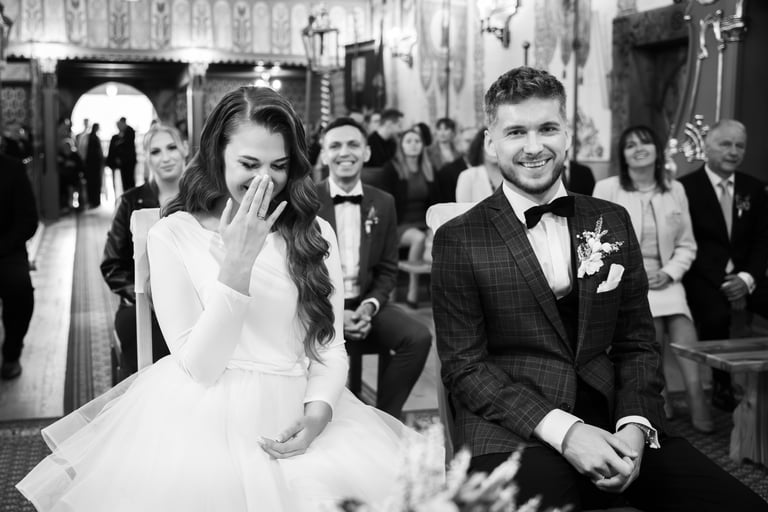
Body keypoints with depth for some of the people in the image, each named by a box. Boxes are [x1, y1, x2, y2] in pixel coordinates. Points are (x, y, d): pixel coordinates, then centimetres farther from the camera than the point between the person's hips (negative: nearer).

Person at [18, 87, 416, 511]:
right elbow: (199, 366, -5)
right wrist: (236, 265, -16)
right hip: (201, 419, -2)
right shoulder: (172, 236, -2)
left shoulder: (315, 234, 7)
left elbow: (330, 346, 8)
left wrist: (319, 410, -13)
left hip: (294, 418, 3)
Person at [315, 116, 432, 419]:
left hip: (365, 304, 3)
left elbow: (387, 270, 9)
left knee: (418, 337, -20)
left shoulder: (383, 204, 7)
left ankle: (386, 417, -3)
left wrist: (369, 306, -10)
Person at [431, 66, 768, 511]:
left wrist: (635, 425, -7)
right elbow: (464, 366, -4)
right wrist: (563, 430, -16)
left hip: (615, 426, 4)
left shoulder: (614, 221, 12)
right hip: (516, 437, -3)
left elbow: (637, 342, 12)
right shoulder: (459, 240, 0)